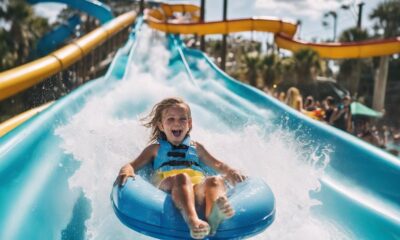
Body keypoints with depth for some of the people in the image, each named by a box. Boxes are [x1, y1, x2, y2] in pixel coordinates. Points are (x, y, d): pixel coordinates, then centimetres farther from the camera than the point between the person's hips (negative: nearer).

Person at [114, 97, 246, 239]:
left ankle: (213, 215, -63)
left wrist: (230, 172, 5)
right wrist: (126, 171, -8)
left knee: (216, 180, -31)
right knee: (182, 178, -37)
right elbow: (133, 165, 18)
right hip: (167, 185, -2)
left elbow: (217, 164, 28)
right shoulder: (156, 149, 28)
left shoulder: (196, 147, 34)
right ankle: (192, 219, -62)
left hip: (198, 185, 2)